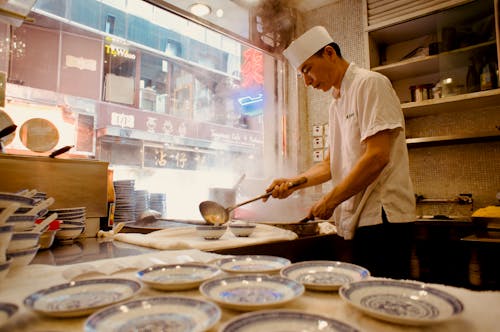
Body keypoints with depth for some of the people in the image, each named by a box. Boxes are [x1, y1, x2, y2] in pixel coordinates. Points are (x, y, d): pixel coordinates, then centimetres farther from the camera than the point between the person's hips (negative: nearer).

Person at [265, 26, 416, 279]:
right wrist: (294, 183, 4)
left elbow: (377, 157, -19)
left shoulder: (370, 84, -9)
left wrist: (330, 200, -14)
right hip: (359, 218, 8)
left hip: (383, 215, -8)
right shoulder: (336, 104, 18)